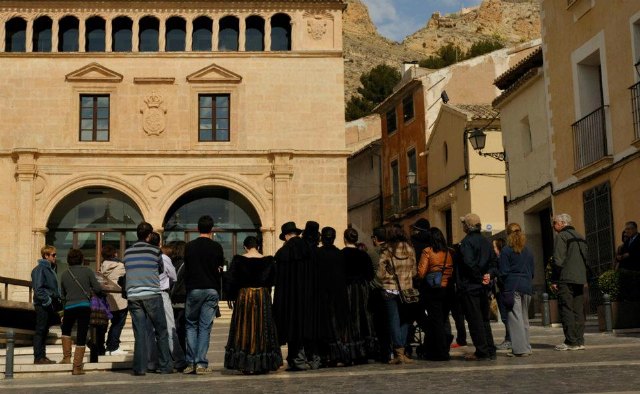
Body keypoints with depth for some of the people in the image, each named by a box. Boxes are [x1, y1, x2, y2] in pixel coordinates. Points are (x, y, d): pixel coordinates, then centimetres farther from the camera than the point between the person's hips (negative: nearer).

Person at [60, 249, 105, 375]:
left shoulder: (64, 275, 9)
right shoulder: (87, 271, -1)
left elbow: (62, 295, 15)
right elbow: (97, 288, -5)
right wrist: (102, 295, 15)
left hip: (69, 307, 3)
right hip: (84, 306, -2)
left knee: (66, 330, 28)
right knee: (81, 336, 0)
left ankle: (66, 357, 22)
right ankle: (77, 367, 1)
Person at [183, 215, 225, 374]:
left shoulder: (189, 246, 2)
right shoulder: (217, 247, 0)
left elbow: (186, 270, 8)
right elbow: (220, 270, 5)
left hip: (194, 289, 0)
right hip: (212, 291, 0)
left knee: (191, 325, 10)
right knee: (205, 327, 2)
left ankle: (191, 363, 4)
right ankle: (201, 364, -1)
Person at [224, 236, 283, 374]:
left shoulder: (238, 260, -6)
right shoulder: (268, 260, 0)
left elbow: (232, 280, -7)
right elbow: (272, 280, 7)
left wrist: (233, 296, 5)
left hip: (244, 296, -2)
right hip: (263, 296, 2)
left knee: (244, 329, 4)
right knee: (262, 329, 8)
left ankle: (246, 365, 1)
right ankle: (263, 365, 10)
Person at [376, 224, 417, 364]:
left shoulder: (387, 252, -9)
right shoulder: (410, 249, 0)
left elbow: (380, 274, -7)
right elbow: (414, 270, 7)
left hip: (390, 291, -2)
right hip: (407, 289, 2)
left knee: (394, 321, 3)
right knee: (405, 320, 11)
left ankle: (398, 352, -2)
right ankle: (402, 350, 8)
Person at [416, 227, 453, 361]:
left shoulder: (427, 251, -9)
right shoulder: (448, 252, 2)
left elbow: (421, 273, -12)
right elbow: (452, 271, 3)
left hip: (431, 290, -4)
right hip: (446, 289, 4)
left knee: (436, 321, 1)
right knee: (442, 320, 13)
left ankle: (442, 353, 0)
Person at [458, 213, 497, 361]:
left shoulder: (466, 242, -12)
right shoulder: (486, 241, 11)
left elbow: (469, 263, -24)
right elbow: (494, 261, 10)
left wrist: (480, 277, -14)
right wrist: (489, 274, -3)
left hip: (469, 286, -7)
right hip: (483, 288, 8)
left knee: (474, 320, -3)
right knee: (484, 319, 14)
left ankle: (482, 352, -3)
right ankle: (490, 350, 16)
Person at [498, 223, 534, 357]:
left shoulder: (506, 251, -5)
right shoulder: (528, 251, 12)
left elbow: (503, 272, -6)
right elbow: (532, 271, 14)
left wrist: (504, 284, 7)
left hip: (512, 287, -6)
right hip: (527, 287, 6)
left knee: (515, 317, -5)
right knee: (524, 317, 13)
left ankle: (520, 348, -9)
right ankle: (526, 347, 15)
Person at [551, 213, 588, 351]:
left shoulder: (561, 236, -6)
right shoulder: (580, 237, 19)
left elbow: (558, 260, -13)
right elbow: (585, 259, 20)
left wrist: (555, 281, -9)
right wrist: (582, 276, 19)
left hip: (566, 280, -8)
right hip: (580, 280, 8)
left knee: (566, 310, -6)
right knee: (579, 311, 8)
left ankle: (571, 342, -9)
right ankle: (579, 341, 8)